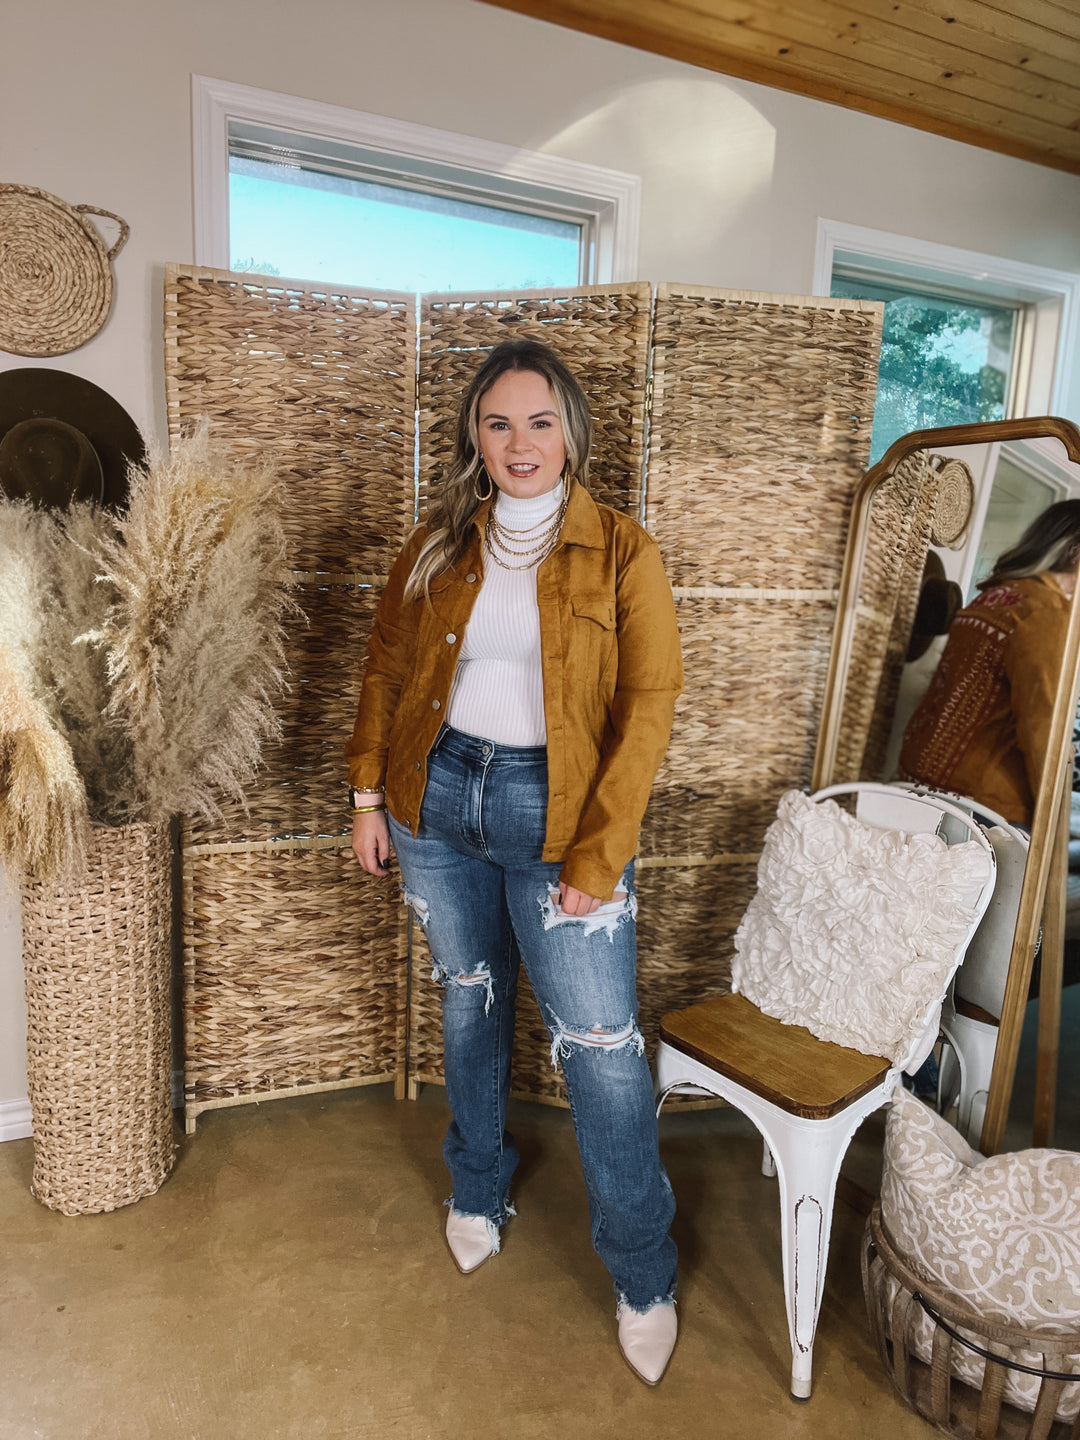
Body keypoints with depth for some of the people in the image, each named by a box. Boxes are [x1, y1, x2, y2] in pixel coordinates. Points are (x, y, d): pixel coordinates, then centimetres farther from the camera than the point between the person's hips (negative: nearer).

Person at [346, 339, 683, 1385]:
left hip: (554, 809, -3)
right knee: (468, 999, 20)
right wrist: (369, 791, 5)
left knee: (600, 1045, 0)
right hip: (438, 796, 4)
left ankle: (643, 1274, 24)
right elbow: (386, 668, 10)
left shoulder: (620, 552, -7)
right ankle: (478, 1189, 45)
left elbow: (647, 708, -10)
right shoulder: (438, 544, 4)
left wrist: (598, 855, -14)